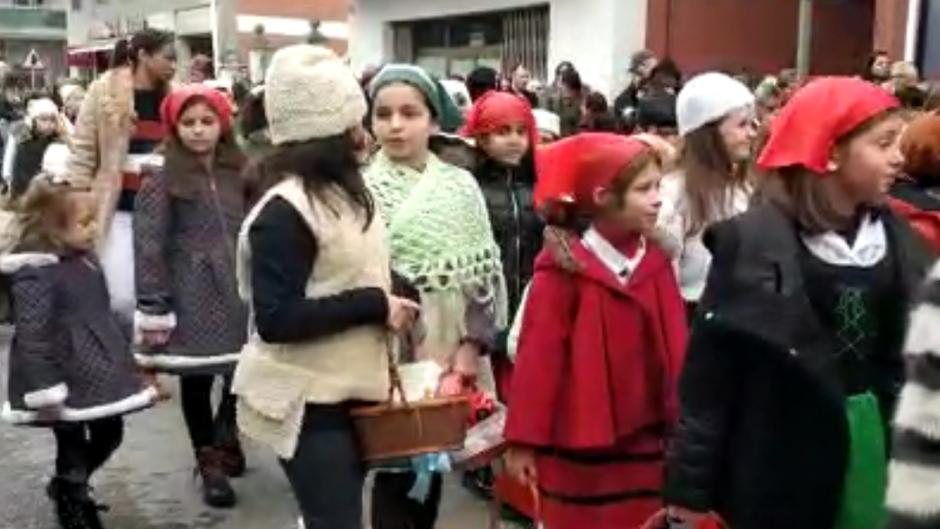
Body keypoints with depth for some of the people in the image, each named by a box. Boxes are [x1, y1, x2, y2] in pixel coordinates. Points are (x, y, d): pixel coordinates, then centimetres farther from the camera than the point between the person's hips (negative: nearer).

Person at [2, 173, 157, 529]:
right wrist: (45, 392, -24)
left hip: (99, 372, 9)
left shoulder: (85, 259, 6)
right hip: (66, 380, -9)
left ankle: (67, 488, 45)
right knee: (72, 449, 6)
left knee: (109, 433, 21)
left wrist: (124, 362, 22)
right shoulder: (35, 274, -22)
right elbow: (32, 337, -24)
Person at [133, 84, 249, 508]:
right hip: (192, 297, -3)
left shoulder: (240, 172, 7)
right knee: (196, 379, 6)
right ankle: (210, 463, 21)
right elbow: (148, 246, -9)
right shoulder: (161, 179, -6)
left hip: (239, 292, 4)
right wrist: (153, 309, -13)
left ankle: (224, 440, 31)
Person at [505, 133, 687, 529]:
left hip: (644, 439, 5)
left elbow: (673, 349, 5)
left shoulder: (655, 261, 4)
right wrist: (524, 440, -11)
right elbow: (538, 357, -13)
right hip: (581, 446, -5)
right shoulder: (563, 269, -15)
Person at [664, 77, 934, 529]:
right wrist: (691, 487, -11)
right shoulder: (752, 242, -12)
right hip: (776, 465, -5)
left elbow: (911, 359, 7)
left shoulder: (899, 241, 5)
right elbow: (709, 370, -11)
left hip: (870, 452, 5)